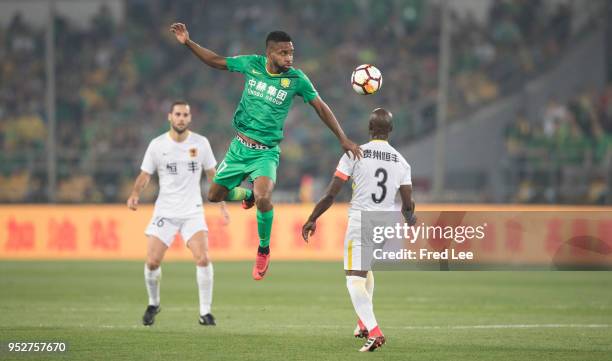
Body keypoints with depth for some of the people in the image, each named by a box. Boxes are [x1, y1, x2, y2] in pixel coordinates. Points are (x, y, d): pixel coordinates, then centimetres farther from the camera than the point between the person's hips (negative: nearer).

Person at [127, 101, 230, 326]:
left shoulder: (201, 143, 1)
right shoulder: (157, 145, -2)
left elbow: (212, 175, 11)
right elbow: (145, 175, 4)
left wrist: (222, 205, 9)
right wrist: (135, 194, -16)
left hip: (193, 212, 0)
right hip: (164, 212, 0)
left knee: (203, 259, -18)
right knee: (152, 262, -7)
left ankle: (205, 312, -7)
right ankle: (153, 304, 21)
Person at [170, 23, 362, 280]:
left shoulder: (296, 79, -11)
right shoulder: (252, 64, -5)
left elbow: (321, 107, -3)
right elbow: (216, 61, 8)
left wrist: (343, 139, -7)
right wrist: (188, 43, 0)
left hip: (266, 153, -3)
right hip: (239, 146, 4)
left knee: (263, 198, -29)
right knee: (214, 195, 8)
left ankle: (264, 250, -4)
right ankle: (246, 193, 43)